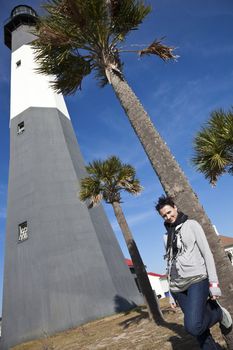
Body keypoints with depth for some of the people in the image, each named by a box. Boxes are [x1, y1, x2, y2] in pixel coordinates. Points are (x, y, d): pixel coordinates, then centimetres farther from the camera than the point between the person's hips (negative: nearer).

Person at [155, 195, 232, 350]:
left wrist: (213, 283, -11)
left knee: (193, 326, -19)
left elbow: (207, 253, -3)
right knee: (199, 330, 3)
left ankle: (218, 313, 7)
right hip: (178, 286, 5)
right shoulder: (167, 235, 16)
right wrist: (171, 294, 15)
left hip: (196, 279, -5)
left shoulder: (191, 224, 3)